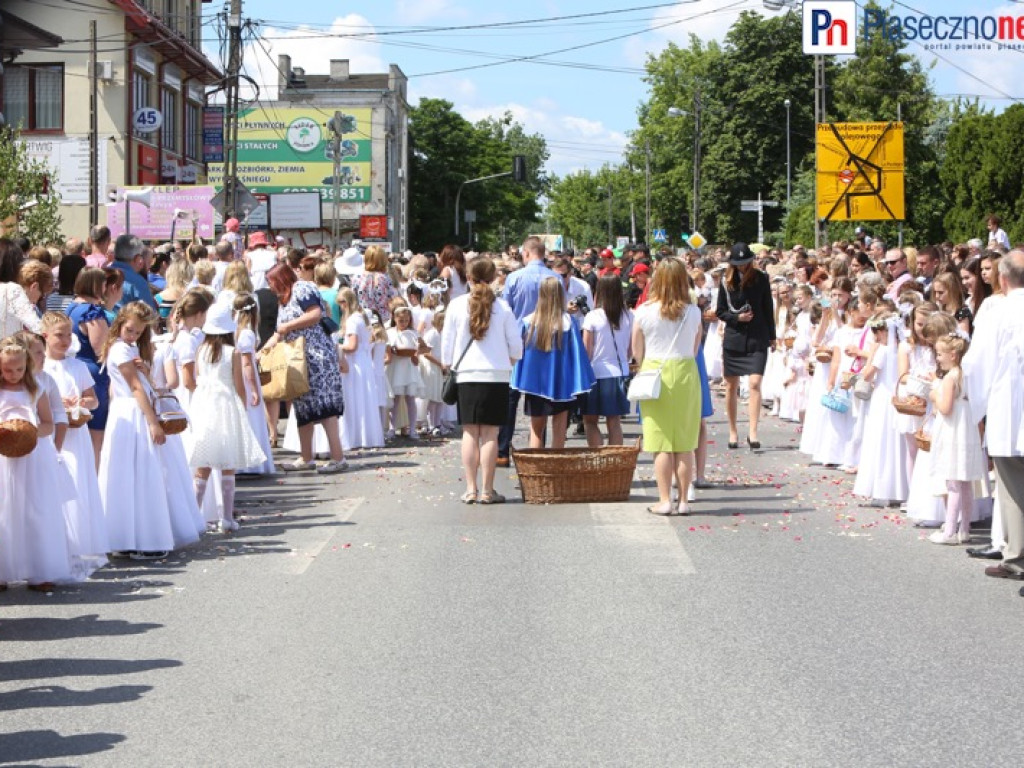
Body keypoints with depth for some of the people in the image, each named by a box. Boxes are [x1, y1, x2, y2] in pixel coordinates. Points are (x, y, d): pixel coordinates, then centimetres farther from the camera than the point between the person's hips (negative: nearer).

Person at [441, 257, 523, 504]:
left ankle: (471, 489, 4)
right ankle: (486, 490, 0)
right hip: (497, 375, -1)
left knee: (470, 432, 7)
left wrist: (448, 364, 21)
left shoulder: (456, 305, -2)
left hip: (467, 375, 1)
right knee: (490, 433, 0)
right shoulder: (502, 307, -3)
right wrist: (509, 361, 22)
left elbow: (447, 342, 4)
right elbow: (515, 345, 2)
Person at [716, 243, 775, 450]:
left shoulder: (761, 279, -1)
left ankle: (752, 432, -15)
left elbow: (768, 308, 6)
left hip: (757, 339, -2)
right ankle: (733, 431, 22)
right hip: (733, 339, 2)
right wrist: (737, 317, -12)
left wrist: (771, 336, 7)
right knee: (732, 386, 9)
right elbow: (720, 311, 6)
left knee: (755, 384, -15)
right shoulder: (727, 282, 1)